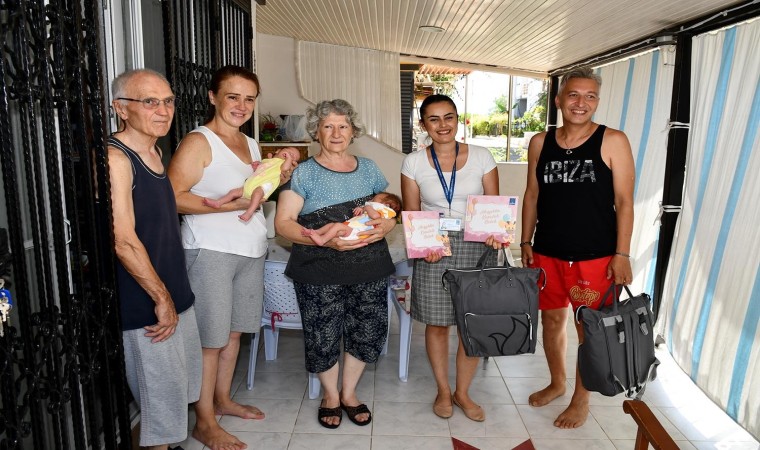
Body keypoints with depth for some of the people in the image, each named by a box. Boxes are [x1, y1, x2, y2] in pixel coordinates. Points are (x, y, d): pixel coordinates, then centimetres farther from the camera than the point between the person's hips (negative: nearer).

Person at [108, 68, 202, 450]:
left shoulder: (153, 151, 8)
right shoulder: (115, 158, -19)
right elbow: (124, 242, -22)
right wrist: (161, 298, -16)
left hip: (174, 296, 9)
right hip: (143, 308, -9)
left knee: (180, 387, 21)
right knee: (160, 397, 6)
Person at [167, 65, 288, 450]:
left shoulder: (250, 144, 15)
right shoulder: (198, 141, -10)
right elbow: (173, 197, -18)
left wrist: (277, 180, 6)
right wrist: (226, 205, -27)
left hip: (251, 249, 8)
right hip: (210, 250, -7)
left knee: (234, 330, 16)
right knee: (209, 338, 0)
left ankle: (222, 399, 33)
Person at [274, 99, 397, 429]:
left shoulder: (368, 169, 11)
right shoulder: (303, 173, -2)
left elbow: (390, 211, 16)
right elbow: (283, 223, -8)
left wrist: (385, 227, -9)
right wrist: (325, 240, -22)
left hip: (369, 269, 4)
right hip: (320, 272, -3)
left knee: (368, 329, 7)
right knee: (323, 335, 4)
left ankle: (349, 393, 34)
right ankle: (330, 395, 33)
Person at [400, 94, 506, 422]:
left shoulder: (481, 157, 1)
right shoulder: (414, 162, 1)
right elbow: (411, 214, 3)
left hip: (476, 249, 1)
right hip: (433, 250, 0)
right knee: (437, 323, 9)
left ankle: (462, 392, 28)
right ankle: (443, 391, 31)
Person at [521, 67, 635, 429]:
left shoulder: (612, 141, -7)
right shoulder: (540, 143, 4)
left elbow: (624, 201, -8)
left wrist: (622, 254, -12)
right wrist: (526, 242, 7)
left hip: (595, 256, -3)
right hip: (547, 252, 4)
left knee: (590, 329, 9)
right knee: (552, 320, 16)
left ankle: (581, 399, 29)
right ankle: (556, 382, 40)